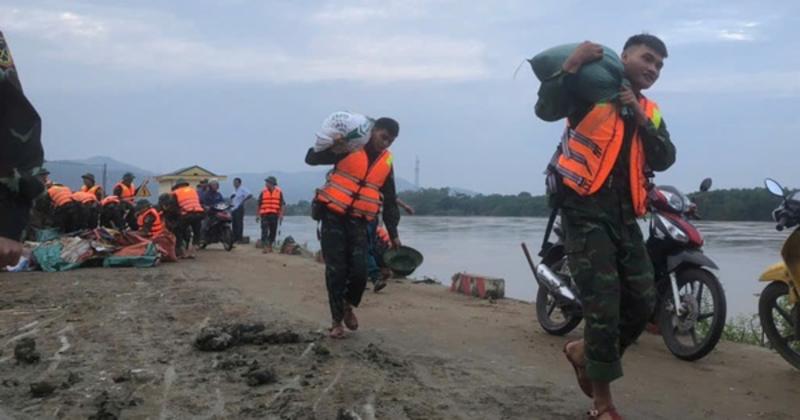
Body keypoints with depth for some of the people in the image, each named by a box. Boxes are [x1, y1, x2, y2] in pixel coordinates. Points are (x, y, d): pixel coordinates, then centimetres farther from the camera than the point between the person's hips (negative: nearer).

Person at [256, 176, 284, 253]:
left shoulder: (279, 192, 3)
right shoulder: (263, 192, 3)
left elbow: (281, 204, 6)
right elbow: (259, 204, 7)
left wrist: (281, 214, -2)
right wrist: (258, 215, 5)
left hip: (274, 215, 1)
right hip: (264, 214, -1)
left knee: (273, 231, 8)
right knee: (264, 231, -8)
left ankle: (270, 245, 24)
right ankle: (264, 247, -9)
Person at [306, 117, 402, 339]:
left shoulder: (387, 162, 8)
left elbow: (390, 201, 15)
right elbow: (311, 159, -8)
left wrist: (393, 233, 12)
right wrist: (332, 148, -28)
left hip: (358, 221, 3)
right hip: (333, 216, -3)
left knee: (359, 271, -7)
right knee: (336, 271, -3)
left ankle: (348, 306, 23)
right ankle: (336, 320, 10)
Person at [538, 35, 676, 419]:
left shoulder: (651, 113, 19)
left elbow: (664, 160, 4)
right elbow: (545, 109, -15)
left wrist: (640, 119, -6)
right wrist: (572, 65, -22)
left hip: (624, 216, 7)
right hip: (584, 212, -7)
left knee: (642, 303, 7)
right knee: (604, 306, -9)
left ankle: (584, 352, 31)